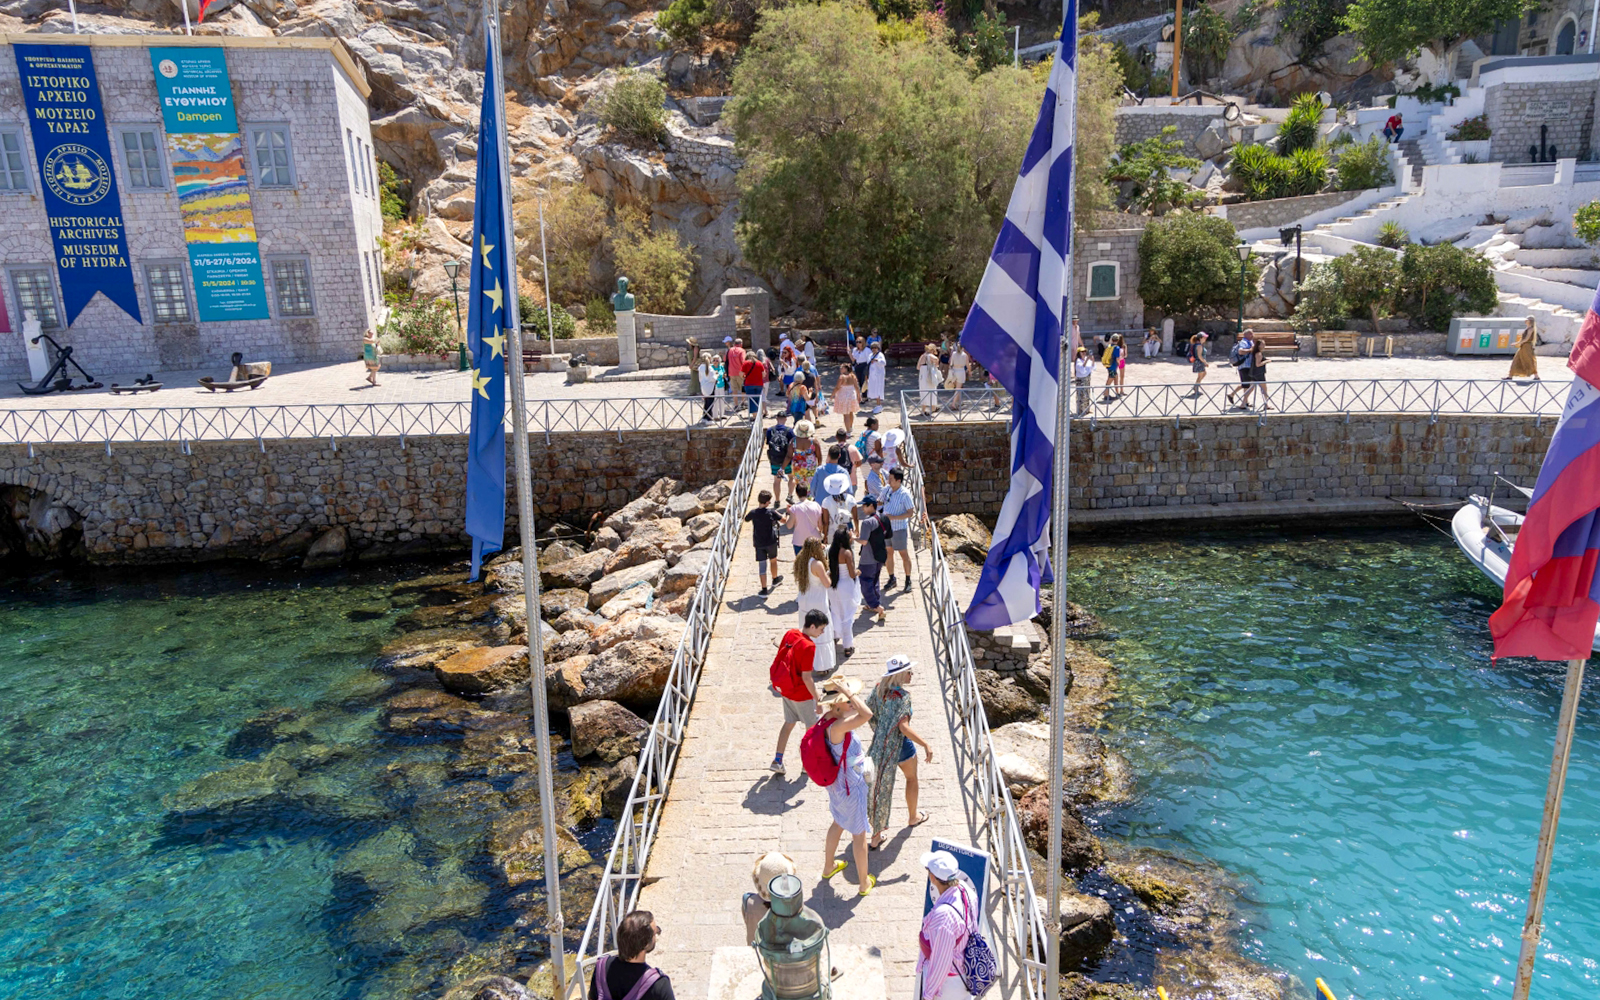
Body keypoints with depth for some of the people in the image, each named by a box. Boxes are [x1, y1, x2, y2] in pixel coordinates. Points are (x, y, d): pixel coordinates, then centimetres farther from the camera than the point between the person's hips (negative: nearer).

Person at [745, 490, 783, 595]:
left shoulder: (753, 513, -11)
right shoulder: (771, 512, -16)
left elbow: (745, 519, 11)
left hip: (759, 543, 1)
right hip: (771, 542, -1)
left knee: (762, 565, 3)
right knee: (773, 560, 24)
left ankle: (764, 589, 1)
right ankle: (775, 579, 46)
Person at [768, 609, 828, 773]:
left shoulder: (790, 633, -4)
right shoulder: (808, 646, -27)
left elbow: (780, 656, 6)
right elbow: (806, 678, -25)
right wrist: (817, 700, -17)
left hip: (784, 689, 7)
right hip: (801, 693, -7)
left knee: (789, 722, 22)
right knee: (812, 726, 14)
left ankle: (777, 761, 24)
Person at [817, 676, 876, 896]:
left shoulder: (830, 717, -11)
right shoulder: (837, 727, -38)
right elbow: (866, 715, -51)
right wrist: (846, 690, -46)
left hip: (838, 784, 9)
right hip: (851, 787, -9)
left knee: (839, 823, 31)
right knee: (859, 834, 13)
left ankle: (828, 867, 52)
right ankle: (864, 882, 33)